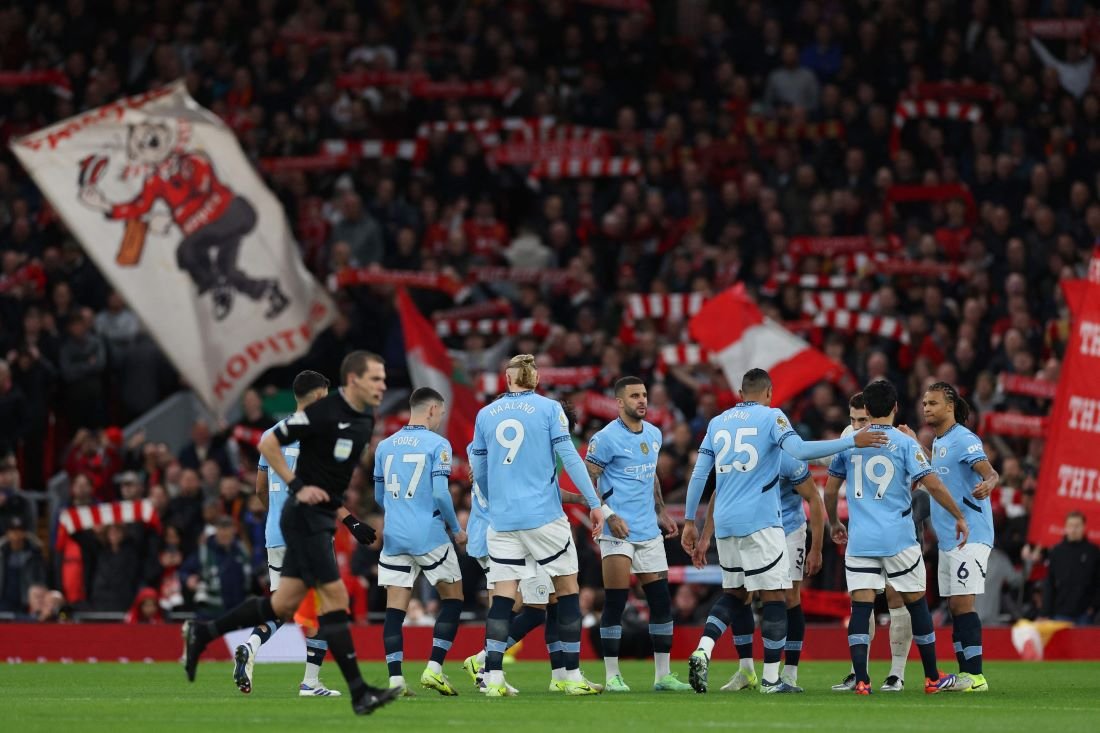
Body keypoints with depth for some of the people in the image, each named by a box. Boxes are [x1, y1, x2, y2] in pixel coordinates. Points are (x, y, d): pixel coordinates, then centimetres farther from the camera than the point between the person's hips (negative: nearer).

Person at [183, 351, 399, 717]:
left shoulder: (365, 421, 9)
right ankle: (358, 692, -10)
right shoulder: (323, 413, -17)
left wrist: (354, 519, 17)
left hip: (324, 518, 9)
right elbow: (268, 444, -13)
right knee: (335, 596, -11)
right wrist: (297, 486, -19)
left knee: (283, 605, 9)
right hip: (306, 517, -9)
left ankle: (201, 634, 22)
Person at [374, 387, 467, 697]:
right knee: (453, 598, 10)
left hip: (394, 537, 4)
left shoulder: (385, 446, 10)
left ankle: (395, 679, -6)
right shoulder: (437, 444, -5)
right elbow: (441, 494, -13)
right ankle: (434, 669, 0)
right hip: (429, 536, -4)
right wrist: (457, 529, 1)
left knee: (395, 608, 3)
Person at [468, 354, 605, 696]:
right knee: (567, 589, 7)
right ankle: (573, 677, 6)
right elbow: (569, 457, -7)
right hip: (544, 515, -3)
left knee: (503, 596, 3)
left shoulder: (485, 415, 9)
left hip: (502, 521, 3)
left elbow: (478, 471, 16)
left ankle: (493, 678, -7)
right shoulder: (549, 409, -1)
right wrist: (594, 503, -3)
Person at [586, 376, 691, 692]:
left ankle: (663, 674, 11)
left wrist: (661, 512, 21)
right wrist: (608, 516, -18)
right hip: (618, 532, -7)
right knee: (615, 603, -6)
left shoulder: (654, 435, 13)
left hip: (649, 531, 7)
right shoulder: (606, 438, -9)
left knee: (661, 601, 5)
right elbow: (588, 481, -9)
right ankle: (612, 675, 0)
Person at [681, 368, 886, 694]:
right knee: (774, 596, 2)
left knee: (734, 593, 19)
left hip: (725, 522, 6)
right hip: (759, 521, -6)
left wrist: (690, 522, 18)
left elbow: (699, 475, 12)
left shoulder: (717, 423, 13)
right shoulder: (771, 417, -2)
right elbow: (800, 450, -19)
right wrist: (851, 441, -16)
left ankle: (702, 650, -3)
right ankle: (771, 679, 1)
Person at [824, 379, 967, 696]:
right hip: (899, 539, -2)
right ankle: (932, 678, 19)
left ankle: (861, 680, -13)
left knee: (861, 607, -2)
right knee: (916, 604, 11)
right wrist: (959, 516, 1)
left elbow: (830, 490, 13)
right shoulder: (904, 443, -3)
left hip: (860, 540, 2)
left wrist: (834, 523, 30)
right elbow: (932, 484, -10)